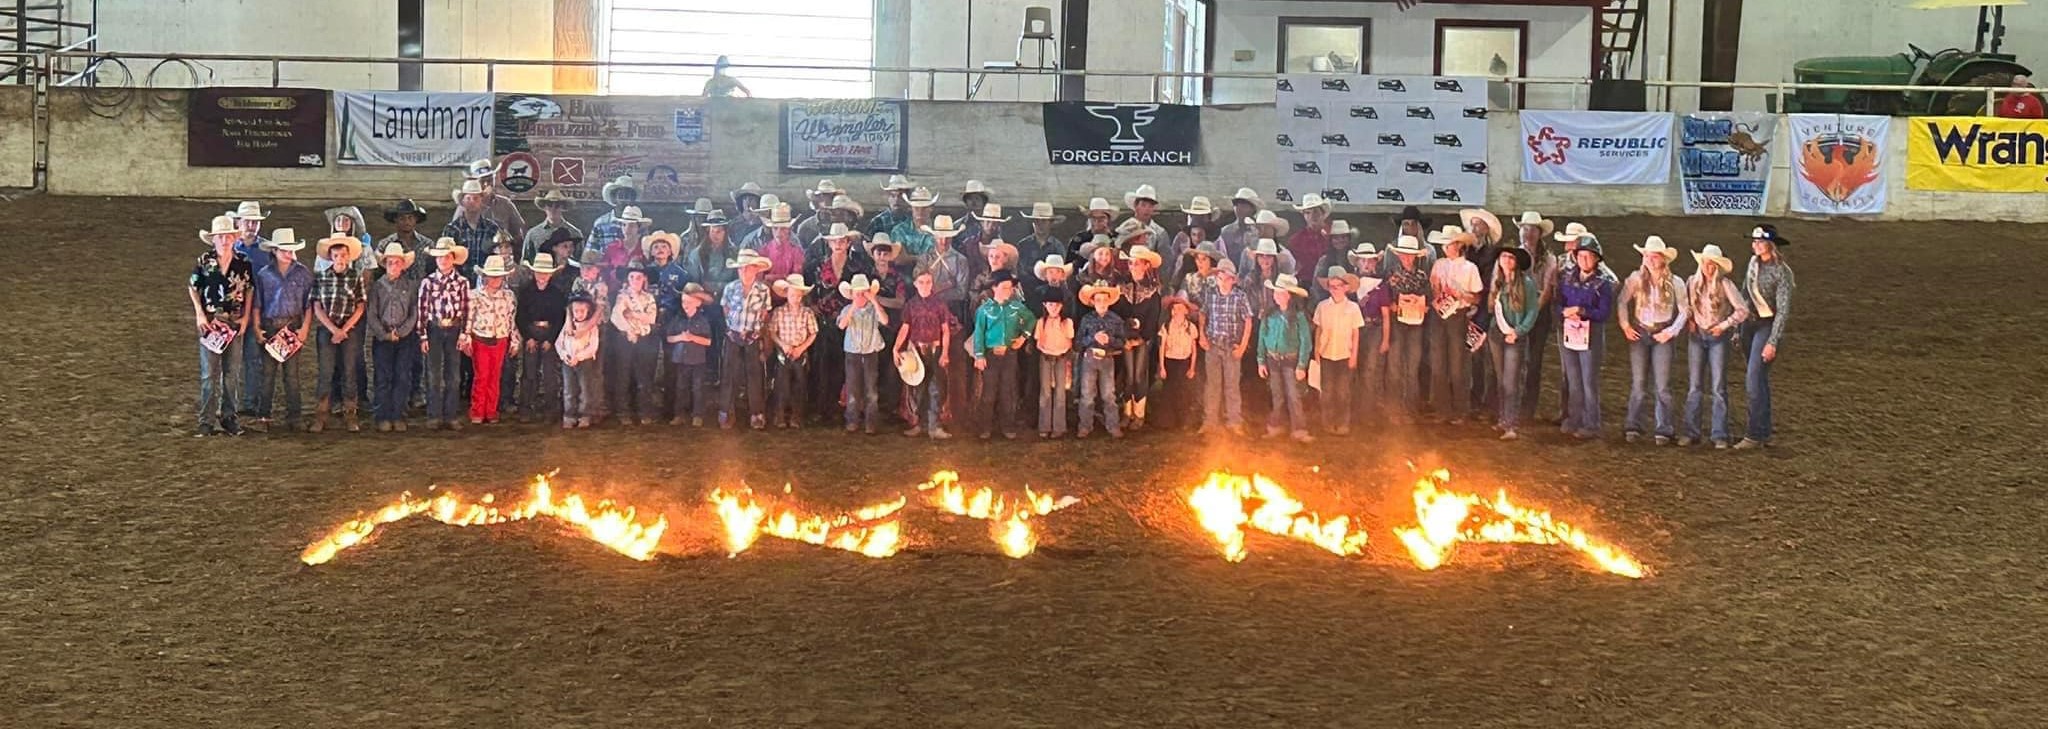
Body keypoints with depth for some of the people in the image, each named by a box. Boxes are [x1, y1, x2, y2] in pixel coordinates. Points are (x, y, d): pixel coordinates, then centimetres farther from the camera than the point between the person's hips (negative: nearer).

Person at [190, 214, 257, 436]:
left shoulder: (243, 262, 2)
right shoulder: (204, 261, -2)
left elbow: (249, 290, 9)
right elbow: (192, 288, 5)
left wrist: (245, 318, 2)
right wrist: (200, 315, -4)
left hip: (235, 322, 2)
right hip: (210, 322, -2)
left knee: (232, 372, 7)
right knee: (209, 373, -2)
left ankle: (228, 416, 16)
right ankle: (207, 420, 2)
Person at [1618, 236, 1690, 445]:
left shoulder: (1675, 283, -1)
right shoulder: (1636, 279, 0)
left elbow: (1684, 311, 4)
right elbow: (1622, 302, 6)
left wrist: (1672, 331, -6)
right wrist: (1625, 326, -3)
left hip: (1662, 335, -1)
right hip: (1639, 334, 1)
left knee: (1662, 385, -1)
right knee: (1638, 383, 1)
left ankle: (1663, 430, 4)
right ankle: (1633, 427, 6)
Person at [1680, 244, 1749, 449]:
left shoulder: (1725, 285, -9)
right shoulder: (1692, 282, 2)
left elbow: (1743, 310, -9)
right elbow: (1685, 305, 18)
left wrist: (1725, 325, -9)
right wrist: (1689, 320, 2)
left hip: (1718, 337, -3)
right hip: (1696, 335, 3)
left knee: (1718, 387, -1)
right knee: (1694, 386, 4)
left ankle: (1719, 435, 3)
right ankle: (1690, 432, 8)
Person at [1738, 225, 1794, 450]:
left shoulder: (1781, 272, -15)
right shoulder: (1754, 263, 6)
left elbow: (1783, 310, -15)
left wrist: (1772, 343, -18)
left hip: (1767, 326, -7)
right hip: (1750, 324, 7)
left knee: (1754, 381, -11)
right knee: (1758, 381, 15)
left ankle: (1756, 435, -5)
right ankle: (1765, 429, 26)